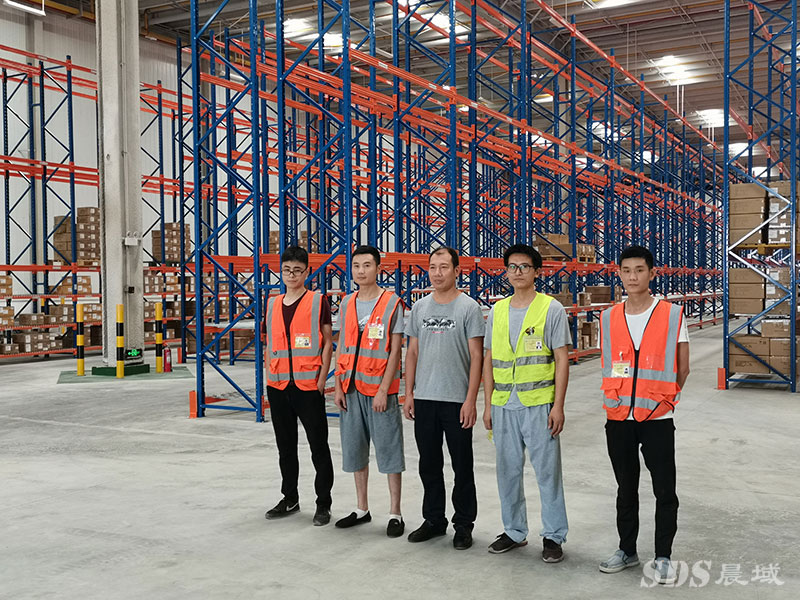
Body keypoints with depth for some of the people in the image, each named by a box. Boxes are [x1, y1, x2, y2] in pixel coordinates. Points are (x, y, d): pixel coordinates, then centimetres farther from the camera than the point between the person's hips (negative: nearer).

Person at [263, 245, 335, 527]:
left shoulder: (318, 301, -3)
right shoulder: (273, 304, 11)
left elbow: (327, 343, -4)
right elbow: (270, 345, 17)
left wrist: (322, 379, -10)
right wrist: (269, 377, 8)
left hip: (308, 385, -5)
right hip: (278, 386, 5)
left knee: (319, 445, 1)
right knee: (285, 446, 14)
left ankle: (323, 503, 11)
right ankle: (290, 498, 28)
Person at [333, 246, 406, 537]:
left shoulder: (392, 303, -6)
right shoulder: (347, 303, 10)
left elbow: (395, 350, -8)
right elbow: (341, 347, 13)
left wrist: (383, 389, -14)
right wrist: (338, 385, 6)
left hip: (380, 388, -5)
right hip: (352, 388, 6)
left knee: (389, 449, 0)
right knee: (355, 448, 12)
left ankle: (395, 513, 11)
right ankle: (362, 509, 26)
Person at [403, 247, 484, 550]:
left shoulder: (469, 307, -5)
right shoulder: (419, 307, 9)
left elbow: (476, 356, -7)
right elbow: (412, 352, 13)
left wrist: (471, 400, -13)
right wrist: (409, 393, 7)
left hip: (456, 400, -4)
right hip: (424, 399, 5)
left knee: (461, 465, 5)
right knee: (429, 465, 12)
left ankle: (463, 525, 18)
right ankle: (434, 520, 26)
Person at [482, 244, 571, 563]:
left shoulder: (551, 309, -3)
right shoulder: (497, 311, 10)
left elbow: (562, 360, -5)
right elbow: (489, 360, 13)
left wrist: (558, 405, -11)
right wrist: (488, 405, 9)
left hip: (539, 404, -4)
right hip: (503, 405, 5)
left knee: (547, 471, 1)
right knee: (507, 471, 12)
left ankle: (553, 536, 14)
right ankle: (514, 531, 26)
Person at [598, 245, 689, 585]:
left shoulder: (672, 316, -4)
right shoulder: (609, 319, 4)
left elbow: (682, 369, 1)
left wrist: (663, 399, 3)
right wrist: (620, 400, 7)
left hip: (657, 418, -3)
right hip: (618, 419, 3)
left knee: (664, 491, 3)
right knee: (626, 489, 15)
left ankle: (663, 557, 18)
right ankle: (627, 550, 28)